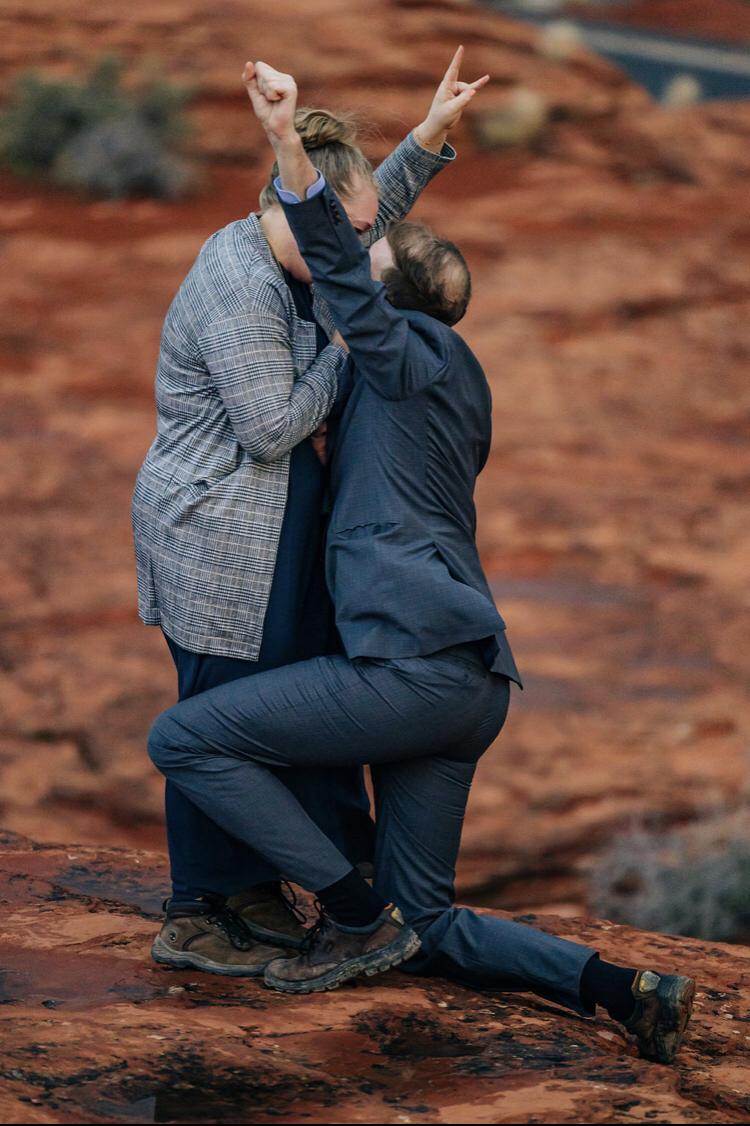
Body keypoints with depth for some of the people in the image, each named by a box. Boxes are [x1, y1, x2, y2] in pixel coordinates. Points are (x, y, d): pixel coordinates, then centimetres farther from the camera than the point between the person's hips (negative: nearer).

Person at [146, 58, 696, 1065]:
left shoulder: (416, 353, 1)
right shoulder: (465, 393, 27)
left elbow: (341, 270, -17)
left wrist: (287, 139, -29)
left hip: (414, 660, -10)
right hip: (470, 686, 10)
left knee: (184, 739, -4)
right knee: (427, 926, 12)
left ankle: (356, 918, -6)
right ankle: (625, 989, -5)